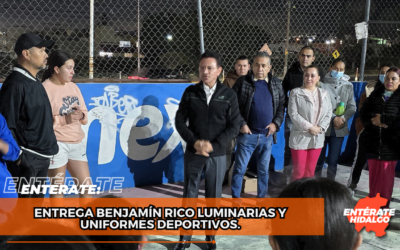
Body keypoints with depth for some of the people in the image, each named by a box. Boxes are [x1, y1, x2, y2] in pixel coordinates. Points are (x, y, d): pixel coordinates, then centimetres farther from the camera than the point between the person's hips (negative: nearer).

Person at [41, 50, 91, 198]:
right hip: (56, 144, -6)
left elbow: (85, 119, 13)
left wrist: (81, 116, -9)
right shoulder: (45, 89, -10)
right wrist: (64, 119, -25)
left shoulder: (73, 87, 10)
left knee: (86, 186, 10)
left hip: (76, 143, 7)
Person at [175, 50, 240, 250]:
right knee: (189, 196, 9)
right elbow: (180, 121, 0)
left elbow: (234, 126, -3)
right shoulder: (190, 92, 1)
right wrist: (195, 142, -14)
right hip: (192, 153, 1)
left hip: (217, 155, -1)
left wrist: (212, 145, -14)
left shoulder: (228, 94, -2)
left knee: (213, 197, 10)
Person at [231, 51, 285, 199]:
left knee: (264, 169, 14)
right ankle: (235, 197, 17)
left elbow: (282, 105, 10)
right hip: (247, 134, -3)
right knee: (240, 168, 4)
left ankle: (262, 197, 28)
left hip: (267, 135, 3)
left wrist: (276, 123, -3)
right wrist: (241, 124, -11)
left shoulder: (276, 83, 6)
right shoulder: (242, 82, -4)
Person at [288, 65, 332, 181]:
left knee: (310, 171, 13)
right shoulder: (296, 92, -7)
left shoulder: (324, 94, 7)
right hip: (300, 137, -4)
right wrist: (310, 127, -16)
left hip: (317, 138, 4)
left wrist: (320, 128, -11)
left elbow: (328, 113, 5)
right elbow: (293, 114, -13)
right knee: (299, 171, 0)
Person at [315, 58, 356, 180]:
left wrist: (342, 119, -10)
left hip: (339, 129, 3)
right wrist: (333, 118, -15)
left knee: (333, 161, 7)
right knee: (319, 160, 4)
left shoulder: (348, 86, 9)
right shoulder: (322, 84, -4)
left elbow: (352, 107, 6)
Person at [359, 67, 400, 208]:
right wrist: (375, 120, -14)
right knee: (373, 175, 8)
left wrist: (382, 119, -12)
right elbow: (363, 113, 2)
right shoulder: (375, 94, 10)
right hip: (373, 142, 3)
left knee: (386, 176, 1)